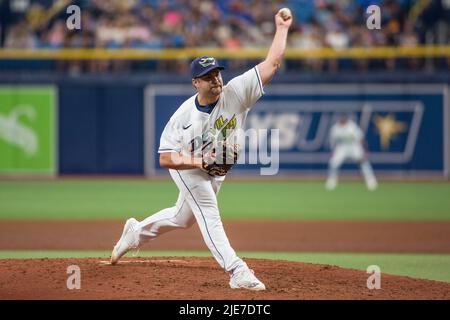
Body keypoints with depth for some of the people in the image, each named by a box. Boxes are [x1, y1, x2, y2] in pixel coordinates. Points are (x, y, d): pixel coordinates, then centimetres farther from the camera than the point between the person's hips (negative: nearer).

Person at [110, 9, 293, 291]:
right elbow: (166, 159, -26)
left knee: (183, 218, 20)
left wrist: (282, 28, -33)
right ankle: (238, 273, -25)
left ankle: (136, 232, 45)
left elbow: (272, 63, -29)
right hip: (186, 166, -5)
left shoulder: (235, 93, -26)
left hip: (216, 170, 5)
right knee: (208, 213, -19)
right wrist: (199, 162, -40)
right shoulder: (183, 116, -29)